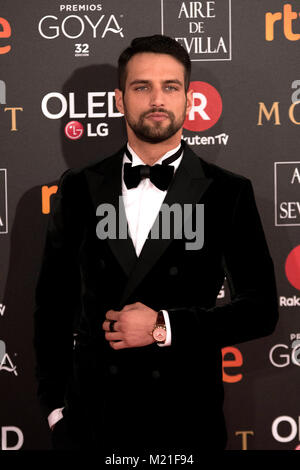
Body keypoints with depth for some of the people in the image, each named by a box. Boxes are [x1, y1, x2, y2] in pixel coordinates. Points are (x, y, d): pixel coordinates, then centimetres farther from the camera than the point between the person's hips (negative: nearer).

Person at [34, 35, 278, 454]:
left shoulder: (228, 193, -3)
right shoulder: (79, 188, 2)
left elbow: (261, 309, -4)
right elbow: (53, 304, 6)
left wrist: (165, 326, -14)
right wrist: (55, 406, 3)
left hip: (186, 422, -1)